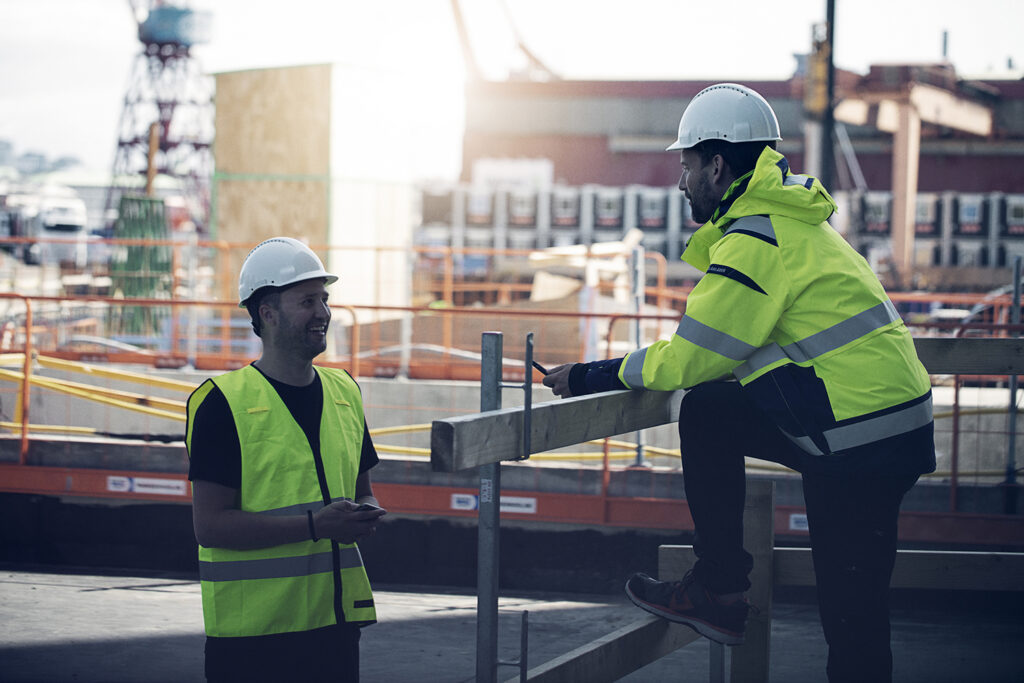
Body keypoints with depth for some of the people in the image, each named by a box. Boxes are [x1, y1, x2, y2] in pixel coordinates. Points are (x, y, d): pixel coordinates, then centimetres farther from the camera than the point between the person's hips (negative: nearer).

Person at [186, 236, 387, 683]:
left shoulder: (344, 393, 12)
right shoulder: (223, 403, -8)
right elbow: (210, 525, -14)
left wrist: (366, 516, -2)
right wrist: (315, 525, -20)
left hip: (334, 620, 6)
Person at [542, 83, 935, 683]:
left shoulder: (755, 243, -15)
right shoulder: (787, 220, 16)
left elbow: (693, 358, -14)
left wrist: (593, 376, -3)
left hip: (863, 444, -10)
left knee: (851, 615, -4)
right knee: (707, 415, 12)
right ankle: (718, 588, 13)